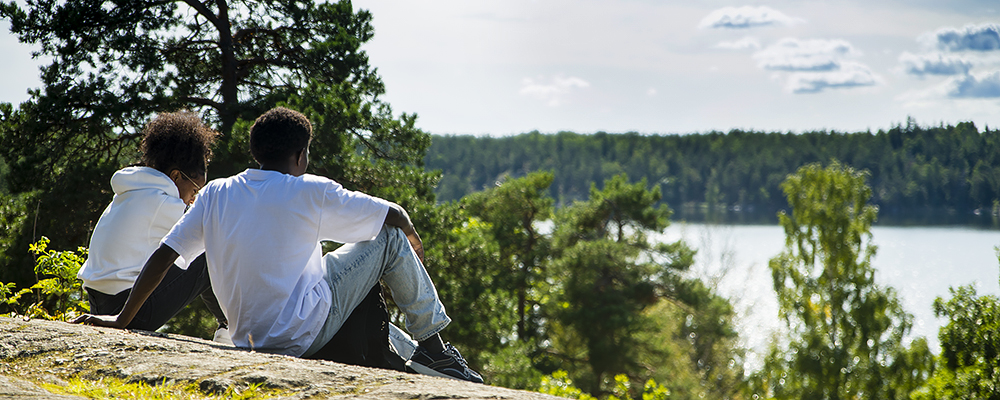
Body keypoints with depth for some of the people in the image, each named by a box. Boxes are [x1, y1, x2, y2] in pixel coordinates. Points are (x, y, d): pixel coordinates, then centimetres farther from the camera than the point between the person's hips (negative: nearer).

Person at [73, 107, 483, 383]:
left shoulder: (215, 194, 2)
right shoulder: (310, 192, -9)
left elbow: (162, 255, 0)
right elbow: (394, 215, 0)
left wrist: (122, 318, 8)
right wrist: (413, 240, 23)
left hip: (248, 337, 6)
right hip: (303, 334, -6)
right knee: (389, 238, 8)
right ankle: (431, 345, 16)